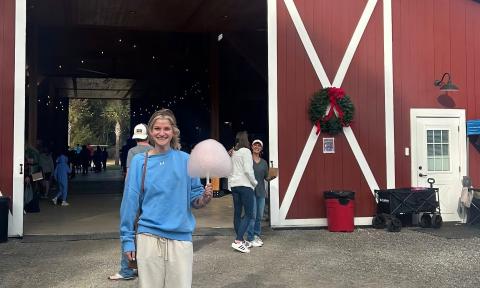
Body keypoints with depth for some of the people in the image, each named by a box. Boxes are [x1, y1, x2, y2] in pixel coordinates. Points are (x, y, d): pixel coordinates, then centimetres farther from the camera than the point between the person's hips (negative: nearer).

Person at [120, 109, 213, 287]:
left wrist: (205, 197, -15)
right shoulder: (139, 161, 0)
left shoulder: (185, 160, 1)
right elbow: (130, 201, 1)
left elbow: (194, 199, 7)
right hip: (149, 237, 0)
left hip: (181, 237, 0)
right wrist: (127, 239, -1)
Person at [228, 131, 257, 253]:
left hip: (234, 185, 8)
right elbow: (248, 170, -14)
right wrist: (255, 182, -2)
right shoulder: (245, 151, -8)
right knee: (249, 214, -5)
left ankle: (240, 240, 17)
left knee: (237, 213, 11)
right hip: (245, 185, -8)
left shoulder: (232, 153, 13)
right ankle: (238, 241, -14)